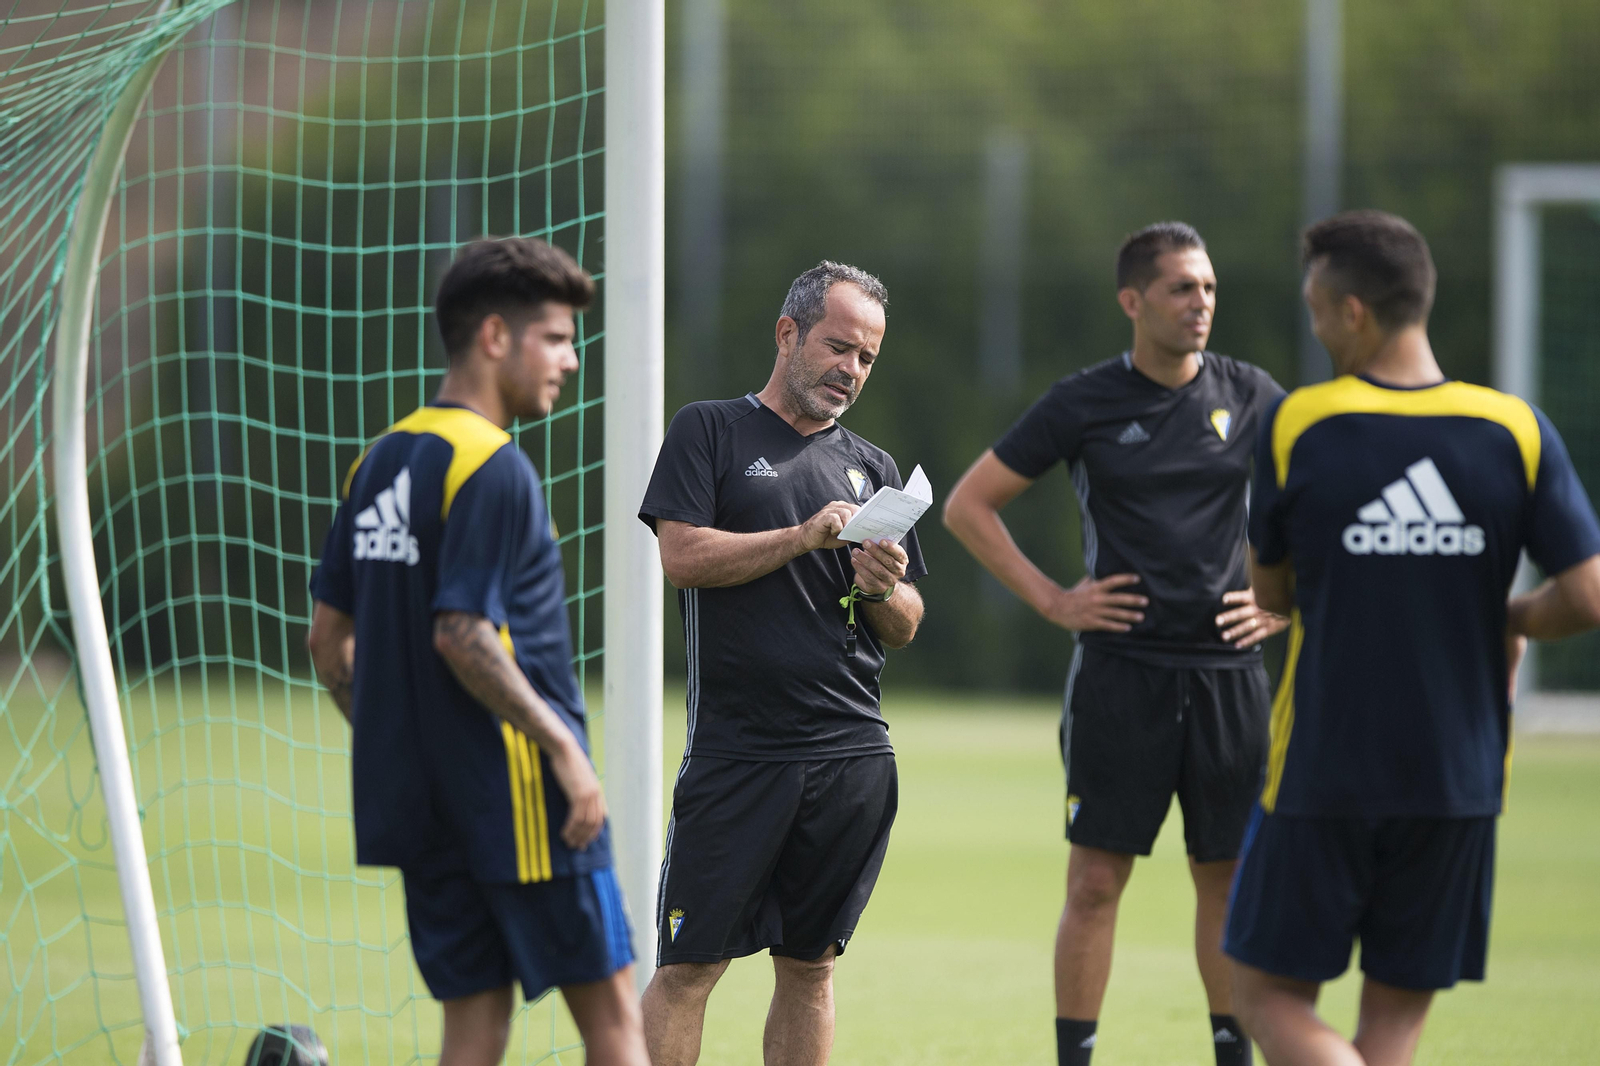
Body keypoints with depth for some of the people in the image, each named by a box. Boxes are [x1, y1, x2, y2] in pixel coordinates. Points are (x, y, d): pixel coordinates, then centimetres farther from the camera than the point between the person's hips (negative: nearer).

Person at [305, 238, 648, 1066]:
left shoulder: (379, 462, 12)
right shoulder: (492, 468, -13)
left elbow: (328, 639, 15)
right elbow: (462, 635, -21)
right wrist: (564, 748, -18)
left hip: (416, 797, 8)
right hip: (515, 794, -8)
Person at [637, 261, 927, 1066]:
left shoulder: (872, 469, 17)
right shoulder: (710, 433, 5)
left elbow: (905, 629, 17)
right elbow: (682, 554, -9)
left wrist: (884, 588, -6)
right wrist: (805, 536, -15)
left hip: (853, 757, 4)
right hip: (735, 751, -4)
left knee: (810, 967, 7)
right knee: (688, 967, -7)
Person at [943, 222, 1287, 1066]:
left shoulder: (1251, 397, 5)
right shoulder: (1083, 404, -1)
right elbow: (967, 506, 5)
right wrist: (1052, 600, -2)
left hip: (1228, 674, 2)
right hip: (1120, 672, -2)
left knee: (1228, 877, 7)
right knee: (1095, 882, -4)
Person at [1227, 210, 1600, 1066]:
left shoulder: (1296, 428, -8)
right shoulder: (1516, 432, -5)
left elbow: (1271, 595, 5)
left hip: (1322, 773, -2)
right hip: (1457, 784, 2)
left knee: (1271, 996, 7)